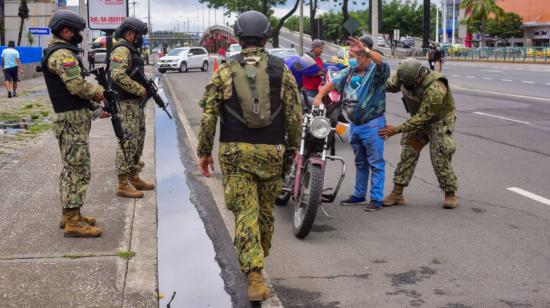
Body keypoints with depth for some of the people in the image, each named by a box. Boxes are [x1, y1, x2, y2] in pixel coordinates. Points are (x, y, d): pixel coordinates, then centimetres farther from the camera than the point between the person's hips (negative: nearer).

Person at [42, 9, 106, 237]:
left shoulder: (57, 52, 18)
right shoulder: (63, 54, -16)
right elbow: (78, 85, -24)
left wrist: (93, 93, 6)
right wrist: (98, 92, -6)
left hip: (69, 117, 11)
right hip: (73, 119, -11)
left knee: (71, 168, 17)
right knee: (78, 169, -9)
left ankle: (69, 214, 25)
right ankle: (72, 222, -7)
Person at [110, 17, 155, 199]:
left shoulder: (132, 51, 18)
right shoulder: (121, 50, -14)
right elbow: (118, 76, -27)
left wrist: (146, 87, 6)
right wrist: (140, 90, -21)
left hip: (136, 103, 10)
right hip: (126, 104, -10)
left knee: (138, 142, 15)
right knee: (128, 143, -10)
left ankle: (134, 177, 24)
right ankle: (123, 185, -7)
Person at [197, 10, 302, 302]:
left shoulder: (225, 70, -1)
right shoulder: (282, 71, 1)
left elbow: (208, 115, -3)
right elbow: (294, 116, 0)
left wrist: (204, 151, 6)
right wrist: (292, 150, 13)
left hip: (235, 152, -1)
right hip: (271, 152, 1)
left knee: (246, 213, -2)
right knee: (265, 212, 17)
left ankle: (255, 276, -12)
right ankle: (255, 263, 34)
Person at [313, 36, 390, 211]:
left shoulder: (376, 70, -9)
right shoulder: (349, 72, 12)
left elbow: (381, 62, -30)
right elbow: (332, 83, 12)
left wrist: (365, 50, -46)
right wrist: (319, 96, -5)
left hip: (372, 123, -7)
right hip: (354, 124, 8)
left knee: (376, 163, -4)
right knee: (360, 163, 18)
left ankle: (376, 199, -2)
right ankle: (359, 195, 28)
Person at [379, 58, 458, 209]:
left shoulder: (435, 89, -37)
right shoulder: (405, 76, -16)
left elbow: (422, 117, -34)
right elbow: (391, 84, 5)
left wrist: (397, 130, -33)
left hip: (439, 122, -6)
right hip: (419, 120, 7)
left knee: (440, 159, -11)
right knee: (407, 154, -1)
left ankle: (450, 195, 5)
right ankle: (397, 194, 2)